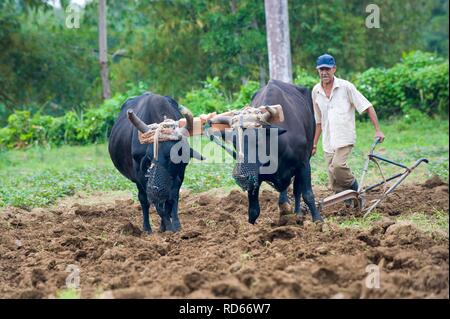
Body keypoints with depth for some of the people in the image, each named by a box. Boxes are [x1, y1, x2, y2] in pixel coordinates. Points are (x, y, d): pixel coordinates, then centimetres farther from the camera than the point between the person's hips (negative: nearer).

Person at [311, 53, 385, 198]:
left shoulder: (346, 87, -5)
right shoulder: (316, 91, 9)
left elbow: (368, 107, -4)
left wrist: (377, 130, -11)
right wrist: (314, 144, 18)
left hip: (344, 138, -5)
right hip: (328, 141, 5)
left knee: (338, 166, -27)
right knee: (335, 185, 0)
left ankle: (353, 186, -1)